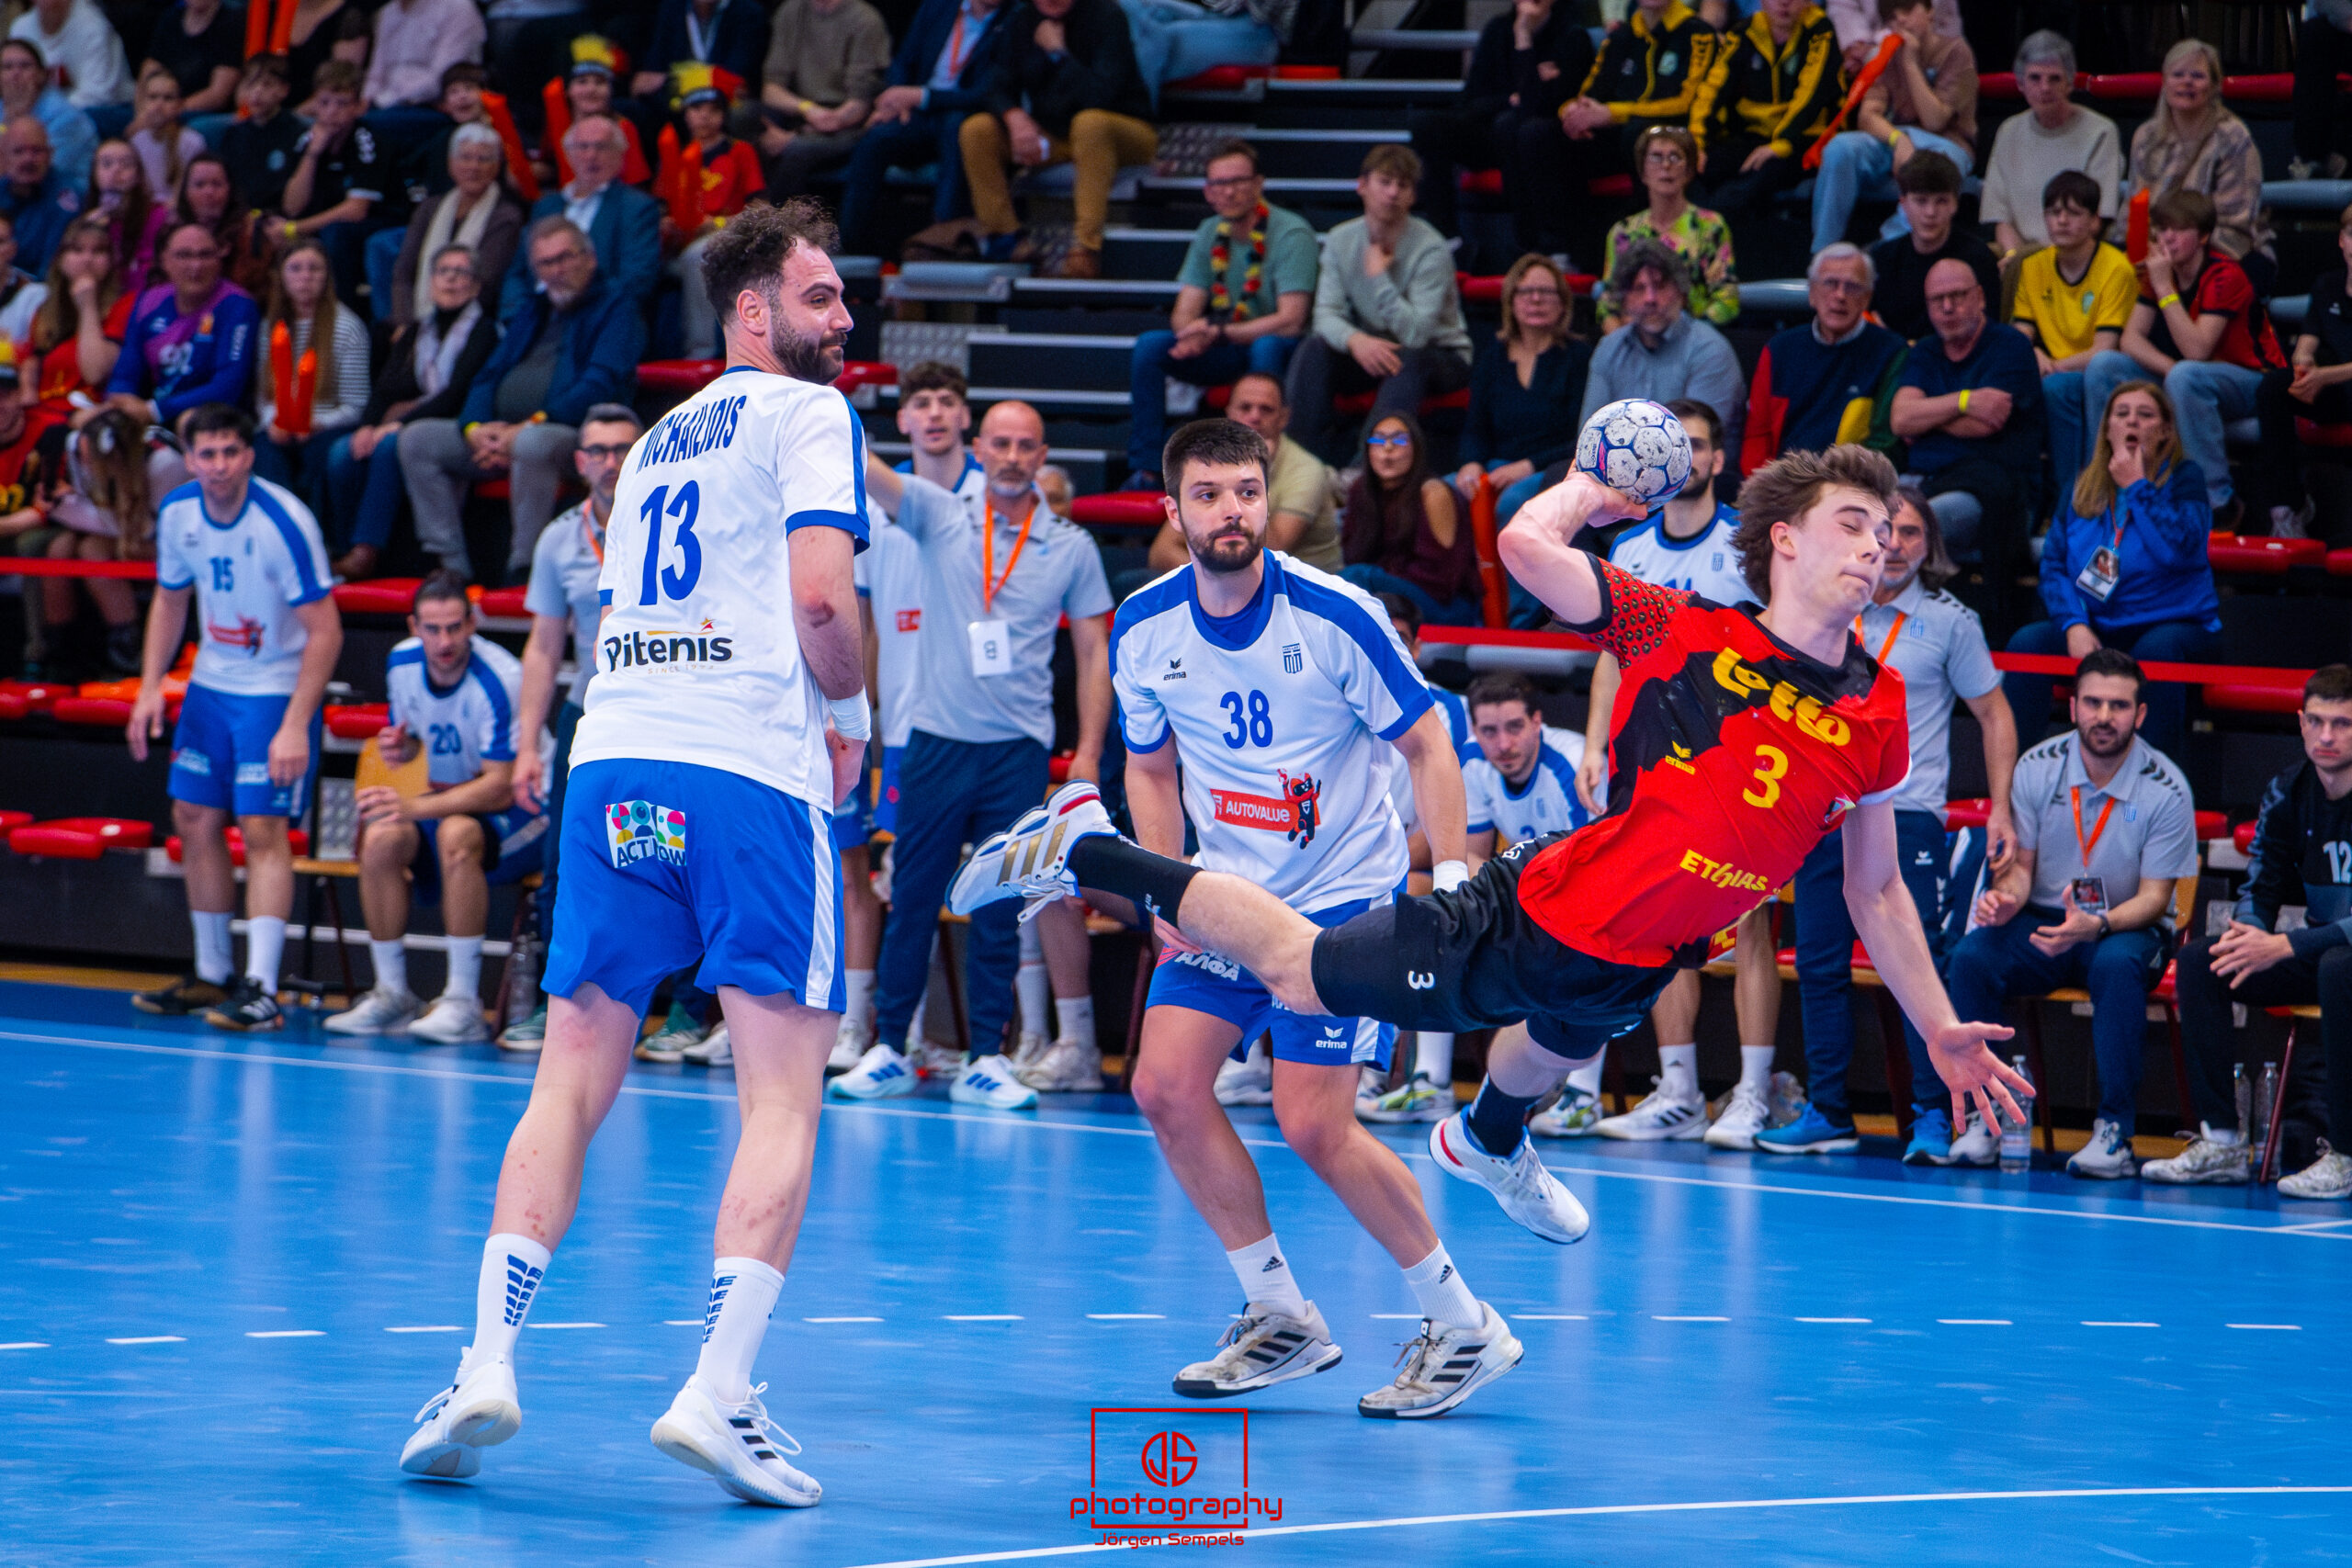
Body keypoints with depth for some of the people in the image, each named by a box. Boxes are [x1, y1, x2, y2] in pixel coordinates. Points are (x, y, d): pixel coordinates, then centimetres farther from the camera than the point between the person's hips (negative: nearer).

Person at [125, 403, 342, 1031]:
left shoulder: (284, 522, -23)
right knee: (195, 821, 9)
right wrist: (150, 687, 4)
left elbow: (325, 630, -21)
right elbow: (170, 599, 14)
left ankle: (261, 989, -17)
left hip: (277, 691, -7)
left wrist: (296, 726, -25)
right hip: (211, 684, 7)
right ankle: (212, 974, 22)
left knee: (263, 829, -14)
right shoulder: (176, 514, -4)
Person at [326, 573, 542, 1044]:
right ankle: (392, 996, -11)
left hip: (520, 813, -6)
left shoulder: (499, 679, -24)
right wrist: (400, 746, -10)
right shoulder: (402, 664, -3)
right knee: (381, 839, -24)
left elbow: (499, 789, -25)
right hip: (447, 799, 6)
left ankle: (463, 1004, -33)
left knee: (456, 833, -38)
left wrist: (414, 806, -33)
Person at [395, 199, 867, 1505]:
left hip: (615, 758, 6)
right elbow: (821, 592, -11)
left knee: (572, 1082, 8)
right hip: (750, 775, -6)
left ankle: (487, 1365, -4)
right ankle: (718, 1393, -16)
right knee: (782, 1096, -4)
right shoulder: (807, 413, 3)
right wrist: (849, 716, 7)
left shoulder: (659, 440, 26)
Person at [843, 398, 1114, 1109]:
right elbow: (865, 473, -11)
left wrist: (1088, 751, -1)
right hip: (936, 739, 0)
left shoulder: (1071, 546, 5)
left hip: (1020, 750, 0)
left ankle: (985, 1062, 6)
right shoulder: (939, 513, 3)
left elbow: (1095, 652, 8)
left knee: (999, 910, 2)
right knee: (912, 902, 3)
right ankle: (888, 1051, 10)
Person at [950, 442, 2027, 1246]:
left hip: (1632, 972, 5)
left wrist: (1937, 1030, 8)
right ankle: (1086, 852, 25)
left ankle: (1488, 1140, 72)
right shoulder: (1682, 634, -19)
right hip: (1532, 920, -5)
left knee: (1551, 1053, 37)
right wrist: (1587, 489, -11)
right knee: (1297, 972, 7)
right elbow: (1526, 545, -30)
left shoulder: (1878, 711, -4)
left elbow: (1876, 887, 8)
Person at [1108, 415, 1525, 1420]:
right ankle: (1282, 1320, 7)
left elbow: (1425, 743, -9)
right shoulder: (1144, 631, -4)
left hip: (1343, 897, -5)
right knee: (1166, 1086, -8)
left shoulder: (1335, 617, -17)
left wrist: (1453, 876, -19)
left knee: (1312, 1125, -14)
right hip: (1225, 895, 5)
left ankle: (1462, 1327, 3)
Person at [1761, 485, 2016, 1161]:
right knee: (1819, 964, 4)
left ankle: (1934, 1117, -5)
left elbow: (1993, 713, 6)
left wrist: (2000, 809, 0)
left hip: (1908, 814, -4)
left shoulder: (1950, 621, 1)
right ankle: (1827, 1114, 12)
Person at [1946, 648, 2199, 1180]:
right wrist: (2007, 896, -21)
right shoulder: (2037, 768, -4)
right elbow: (2020, 862, 4)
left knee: (2117, 965, -38)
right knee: (1971, 956, -28)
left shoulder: (2165, 790, -12)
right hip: (2042, 921, 3)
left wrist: (2095, 925, -31)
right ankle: (1984, 1118, -17)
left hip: (2127, 930, -2)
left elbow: (2154, 897, -11)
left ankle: (2115, 1131, -30)